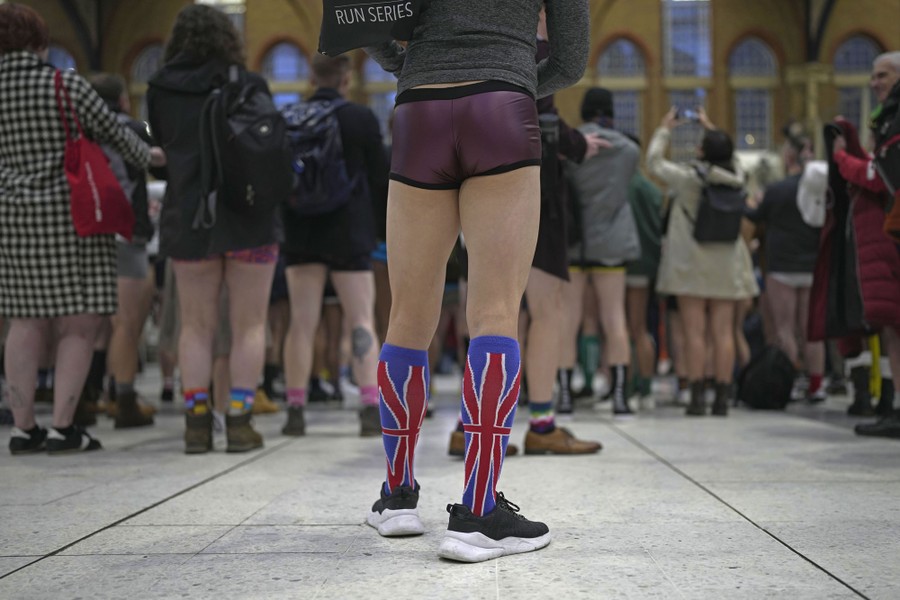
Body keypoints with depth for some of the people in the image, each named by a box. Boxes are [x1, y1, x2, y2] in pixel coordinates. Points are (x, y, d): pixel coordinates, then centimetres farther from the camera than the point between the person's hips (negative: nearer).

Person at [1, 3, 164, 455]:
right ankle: (63, 427, -4)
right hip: (70, 212, -5)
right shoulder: (65, 84, -6)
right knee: (79, 324, 0)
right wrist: (147, 155, 18)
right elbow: (113, 132, 1)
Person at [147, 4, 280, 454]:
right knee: (248, 326, 5)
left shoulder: (161, 92, 1)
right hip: (248, 218, -2)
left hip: (187, 218, 2)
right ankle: (239, 421, 1)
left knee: (195, 326, 11)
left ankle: (197, 421, 7)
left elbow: (162, 145, 10)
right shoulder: (249, 87, -6)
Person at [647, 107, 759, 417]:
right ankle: (722, 398, 1)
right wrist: (712, 129, 34)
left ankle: (697, 397, -7)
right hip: (726, 265, 3)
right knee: (723, 333, 2)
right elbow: (728, 157, 25)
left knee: (694, 333, -4)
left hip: (691, 264, -3)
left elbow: (654, 161, 5)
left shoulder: (688, 177, -9)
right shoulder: (735, 179, 1)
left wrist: (664, 129, 19)